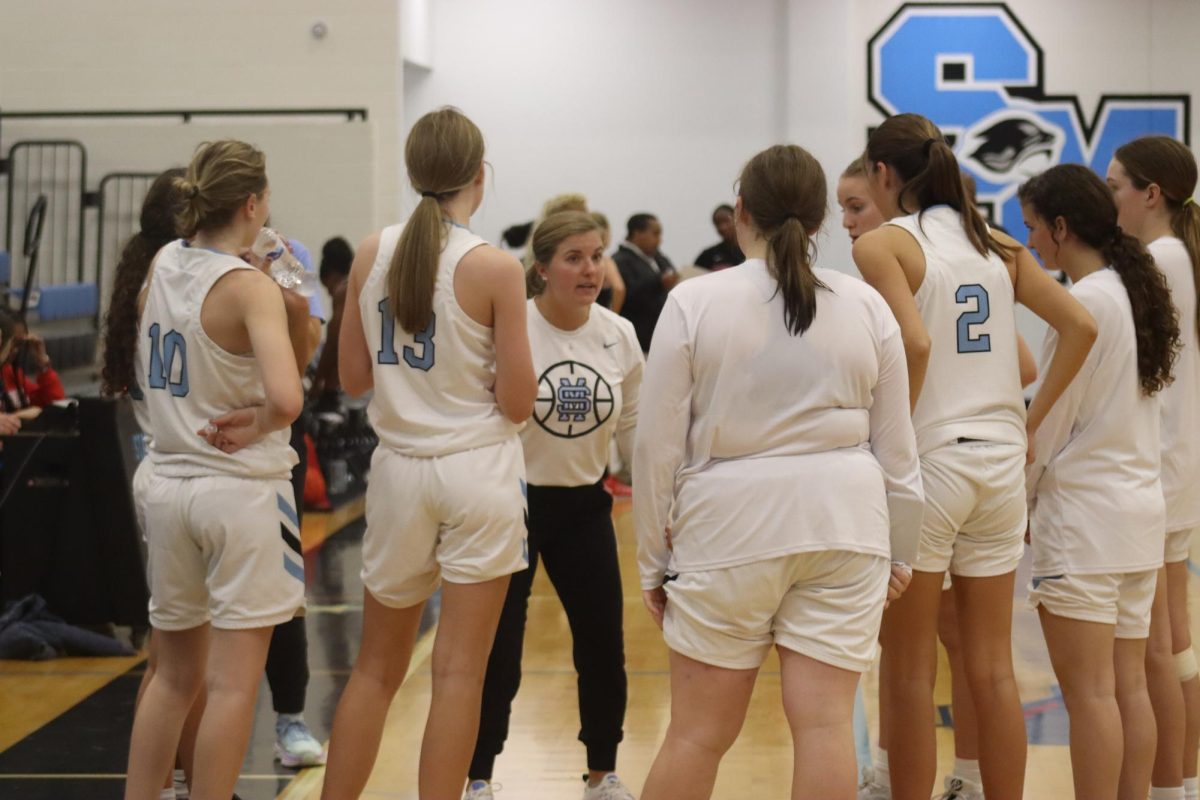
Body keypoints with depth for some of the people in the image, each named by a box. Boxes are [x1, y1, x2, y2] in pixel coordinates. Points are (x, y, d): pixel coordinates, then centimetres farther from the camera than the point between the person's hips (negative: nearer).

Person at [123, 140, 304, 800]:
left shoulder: (160, 267, 4)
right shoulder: (250, 288, -15)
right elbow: (286, 399, -29)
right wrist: (255, 425, -10)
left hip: (167, 486, 7)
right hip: (241, 488, -7)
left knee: (175, 676, 18)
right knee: (233, 686, 1)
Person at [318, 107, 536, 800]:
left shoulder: (372, 255, 0)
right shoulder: (496, 269, -11)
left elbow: (353, 376, 7)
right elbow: (517, 403, -9)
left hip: (399, 470, 4)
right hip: (478, 470, -4)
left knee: (377, 667, 16)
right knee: (459, 673, 2)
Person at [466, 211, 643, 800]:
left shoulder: (619, 335, -3)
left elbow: (634, 427, 8)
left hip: (585, 507, 4)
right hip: (512, 501, -4)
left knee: (604, 644, 6)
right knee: (498, 648, 0)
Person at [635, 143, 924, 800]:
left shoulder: (694, 303, -4)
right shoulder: (867, 307, 4)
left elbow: (658, 445, -3)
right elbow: (895, 448, 8)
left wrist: (653, 560, 7)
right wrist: (898, 551, 20)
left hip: (730, 525, -2)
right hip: (844, 524, 2)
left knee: (698, 733, 5)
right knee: (824, 723, 1)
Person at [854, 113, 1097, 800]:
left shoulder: (883, 245, -6)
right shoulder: (997, 244, 10)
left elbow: (915, 344, -21)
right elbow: (1081, 326, 5)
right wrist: (1030, 421, 8)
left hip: (926, 460, -5)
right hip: (1000, 460, 6)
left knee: (911, 673, 5)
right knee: (993, 669, 11)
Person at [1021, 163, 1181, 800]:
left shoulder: (1085, 301, -13)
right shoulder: (1139, 293, 12)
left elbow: (1051, 419, -11)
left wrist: (1018, 500, 3)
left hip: (1082, 511, -9)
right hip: (1141, 507, 9)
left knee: (1089, 692, -5)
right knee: (1128, 686, 10)